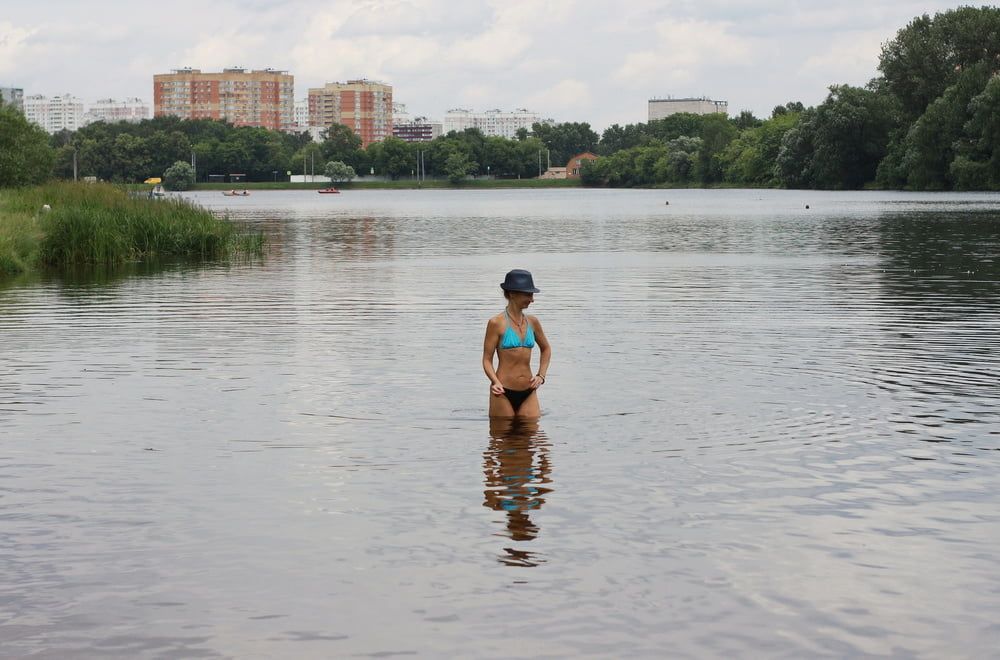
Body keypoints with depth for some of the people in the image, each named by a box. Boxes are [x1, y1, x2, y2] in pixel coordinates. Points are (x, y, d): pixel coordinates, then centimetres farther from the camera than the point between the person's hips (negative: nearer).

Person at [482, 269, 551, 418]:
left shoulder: (532, 322, 9)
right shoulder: (496, 323, -5)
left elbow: (546, 349, 26)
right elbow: (487, 359, -4)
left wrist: (541, 375, 14)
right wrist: (496, 382, -20)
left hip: (529, 393, 4)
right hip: (503, 394, -4)